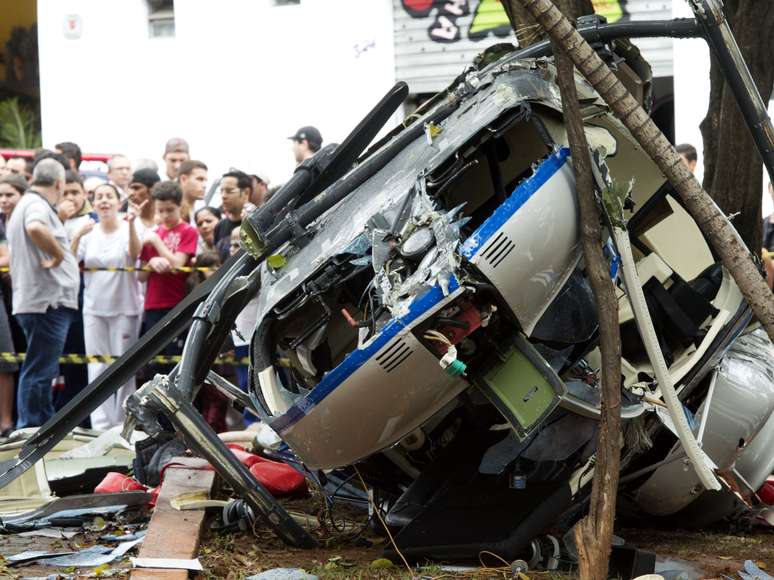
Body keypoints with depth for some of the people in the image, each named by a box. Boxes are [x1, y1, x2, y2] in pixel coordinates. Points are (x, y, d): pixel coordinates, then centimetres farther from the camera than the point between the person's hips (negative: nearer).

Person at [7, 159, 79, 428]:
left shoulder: (26, 203, 20)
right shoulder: (37, 205, -13)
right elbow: (35, 228, -36)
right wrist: (58, 254, -24)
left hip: (37, 301, 11)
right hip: (47, 301, -11)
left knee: (43, 370, 15)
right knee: (39, 371, -8)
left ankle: (46, 426, 22)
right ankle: (28, 430, -5)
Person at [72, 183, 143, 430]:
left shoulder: (127, 230, -5)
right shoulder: (89, 232, 6)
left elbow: (134, 253, -25)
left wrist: (131, 223, -42)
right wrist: (77, 236, -15)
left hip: (124, 309, -3)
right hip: (94, 309, 3)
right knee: (98, 368, 3)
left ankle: (123, 425, 8)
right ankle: (101, 425, 6)